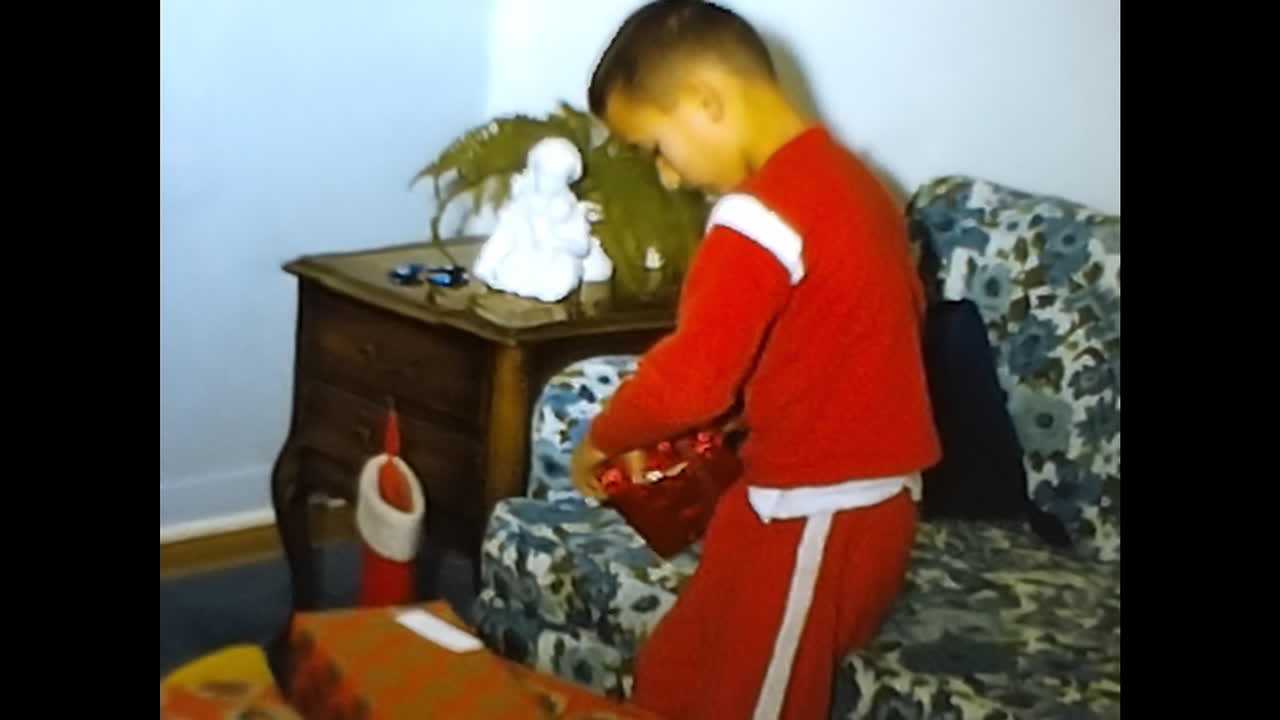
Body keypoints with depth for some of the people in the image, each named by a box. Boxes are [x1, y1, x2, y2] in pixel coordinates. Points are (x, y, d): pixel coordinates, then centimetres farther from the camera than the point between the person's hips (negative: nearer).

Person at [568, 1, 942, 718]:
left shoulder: (760, 211, -20)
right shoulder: (852, 177, 8)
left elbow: (692, 374, -24)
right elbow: (902, 312, 19)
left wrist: (604, 437, -5)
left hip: (811, 514, -9)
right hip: (876, 495, 9)